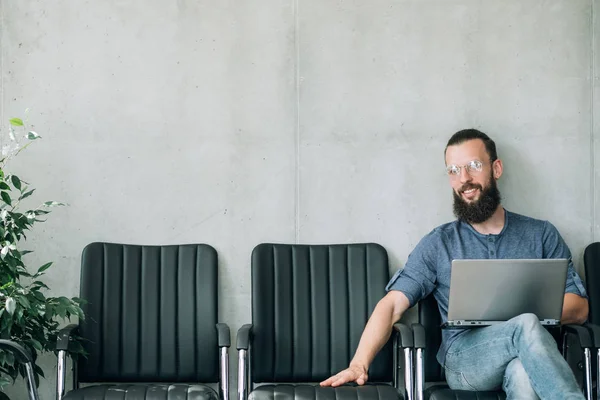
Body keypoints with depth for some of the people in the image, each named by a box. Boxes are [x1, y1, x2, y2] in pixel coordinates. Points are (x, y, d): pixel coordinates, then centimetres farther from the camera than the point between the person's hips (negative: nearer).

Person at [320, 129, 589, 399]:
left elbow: (579, 308, 9)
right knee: (526, 326, -33)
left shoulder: (542, 235, 16)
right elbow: (392, 305, 2)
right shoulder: (438, 243, 13)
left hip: (525, 358, 0)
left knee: (523, 373, -39)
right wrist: (359, 364, -16)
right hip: (464, 359, 0)